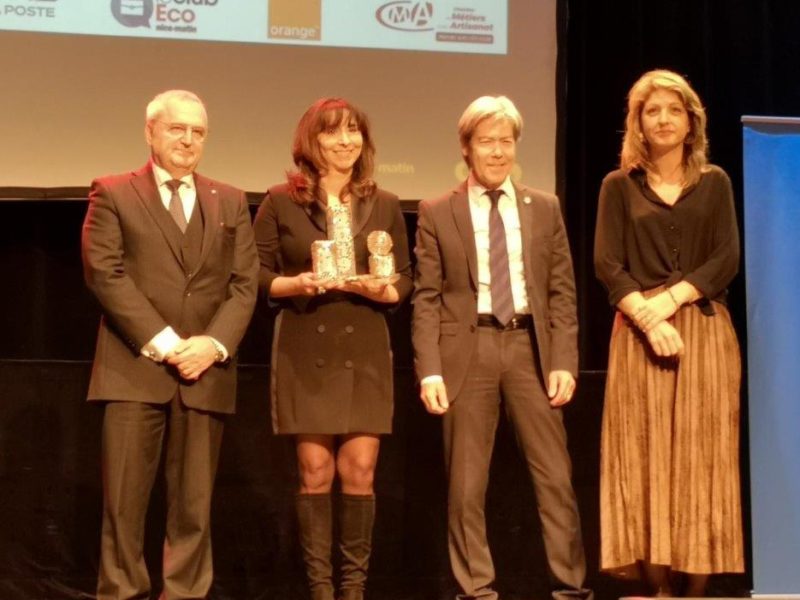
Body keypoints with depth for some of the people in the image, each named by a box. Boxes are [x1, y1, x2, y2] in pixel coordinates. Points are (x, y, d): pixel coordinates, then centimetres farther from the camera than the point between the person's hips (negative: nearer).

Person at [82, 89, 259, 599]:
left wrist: (215, 343, -8)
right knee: (125, 499, -2)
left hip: (205, 370, 3)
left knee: (195, 504, 4)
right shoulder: (113, 193, 7)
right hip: (135, 367, -2)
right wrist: (161, 341, -12)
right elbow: (104, 274, -4)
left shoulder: (230, 203, 17)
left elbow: (245, 283, 9)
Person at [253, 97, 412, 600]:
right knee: (315, 470, -1)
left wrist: (382, 291, -12)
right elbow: (256, 276, 3)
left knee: (360, 471, -1)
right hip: (305, 351, -1)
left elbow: (405, 281, 9)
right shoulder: (281, 202, 3)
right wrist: (295, 284, -16)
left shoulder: (385, 205, 8)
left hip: (365, 350, 2)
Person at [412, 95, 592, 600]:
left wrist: (564, 361, -3)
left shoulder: (545, 208, 9)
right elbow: (427, 297, 1)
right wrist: (430, 370, -8)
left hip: (530, 346, 1)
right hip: (469, 349, -1)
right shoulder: (437, 213, 4)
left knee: (556, 478, 2)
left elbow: (562, 291, 8)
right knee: (467, 484, 3)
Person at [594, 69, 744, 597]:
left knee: (700, 455, -2)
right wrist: (648, 318, -15)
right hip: (639, 332, 0)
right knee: (646, 458, -4)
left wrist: (670, 299, -13)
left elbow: (728, 259, 0)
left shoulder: (714, 183, 10)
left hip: (705, 331, 1)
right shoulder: (619, 186, 8)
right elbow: (607, 264, -2)